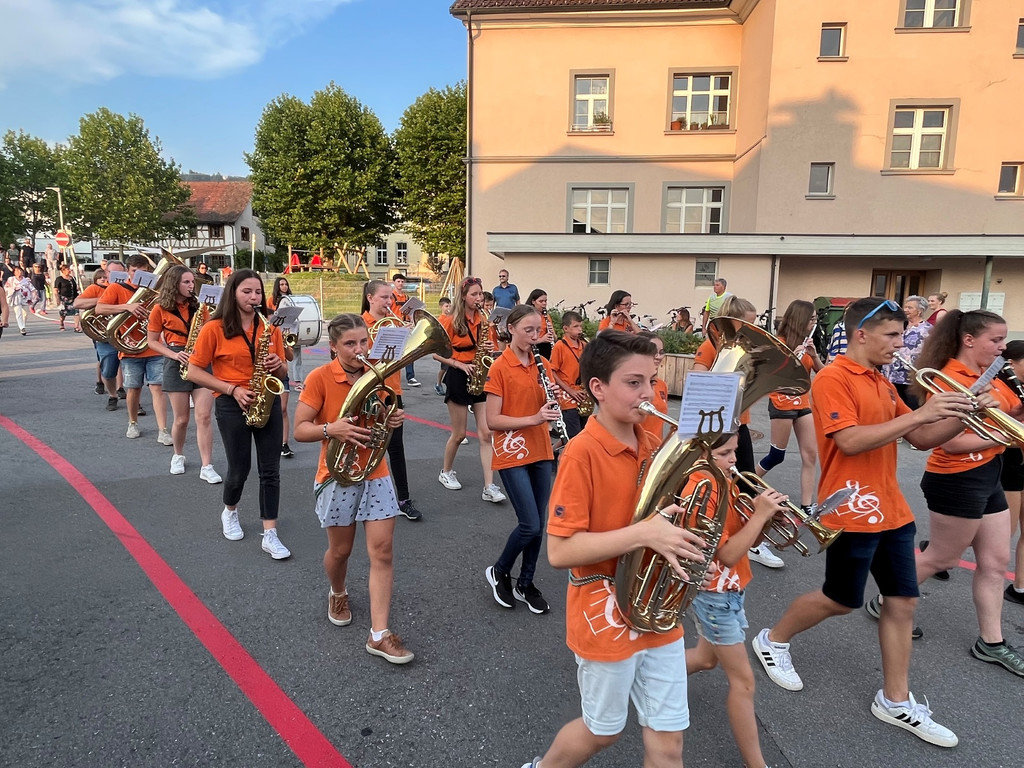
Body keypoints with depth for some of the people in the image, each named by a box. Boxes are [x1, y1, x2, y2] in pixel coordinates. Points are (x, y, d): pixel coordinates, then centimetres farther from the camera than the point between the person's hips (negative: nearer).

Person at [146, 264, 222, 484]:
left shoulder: (198, 307, 8)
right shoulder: (160, 309, 0)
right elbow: (152, 341, 2)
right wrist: (174, 355, -14)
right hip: (177, 364, -2)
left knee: (204, 417, -6)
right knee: (181, 419, 5)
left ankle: (206, 467, -4)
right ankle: (178, 455, 33)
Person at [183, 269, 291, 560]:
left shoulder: (270, 328, 5)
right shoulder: (214, 328, -6)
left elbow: (283, 372, 11)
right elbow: (194, 371, -6)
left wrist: (278, 365, -13)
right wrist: (233, 389, -15)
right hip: (232, 405, -3)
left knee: (270, 470, 1)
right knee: (239, 468, 7)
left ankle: (270, 534, 8)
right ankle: (230, 512, 39)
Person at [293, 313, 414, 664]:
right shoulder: (320, 378, -12)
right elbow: (299, 430, -12)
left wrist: (394, 420, -9)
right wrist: (331, 429, -31)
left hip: (375, 474, 3)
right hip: (338, 476, -3)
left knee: (382, 550, -2)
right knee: (340, 550, 14)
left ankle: (379, 634, 5)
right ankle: (338, 594, 48)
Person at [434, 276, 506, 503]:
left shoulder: (485, 320, 6)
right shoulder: (450, 321, -7)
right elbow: (436, 353, -6)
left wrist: (491, 348, -9)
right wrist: (459, 364, -17)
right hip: (458, 377, -4)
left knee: (486, 433, -3)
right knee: (459, 433, 6)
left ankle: (489, 487, -3)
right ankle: (446, 472, 32)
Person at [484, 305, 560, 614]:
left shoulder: (542, 364, 7)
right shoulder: (499, 368, -11)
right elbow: (492, 421, -15)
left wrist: (552, 406, -9)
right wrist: (533, 419, -24)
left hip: (540, 452, 6)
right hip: (512, 454, -6)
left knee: (538, 525, 10)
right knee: (530, 525, -7)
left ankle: (526, 583, 28)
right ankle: (498, 571, 19)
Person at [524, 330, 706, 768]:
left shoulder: (651, 445, 0)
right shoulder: (582, 453, -22)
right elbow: (559, 551, -24)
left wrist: (672, 531, -8)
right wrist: (643, 534, -30)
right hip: (606, 620, -6)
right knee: (603, 732, 18)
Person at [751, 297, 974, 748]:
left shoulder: (882, 384, 12)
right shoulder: (832, 380, -15)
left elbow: (921, 439, 13)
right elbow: (851, 441, -26)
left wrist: (962, 415, -3)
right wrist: (918, 413, -26)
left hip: (891, 508, 8)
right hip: (851, 510, -8)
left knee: (903, 601, 11)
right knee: (841, 600, 6)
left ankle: (895, 702, 24)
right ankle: (773, 640, 29)